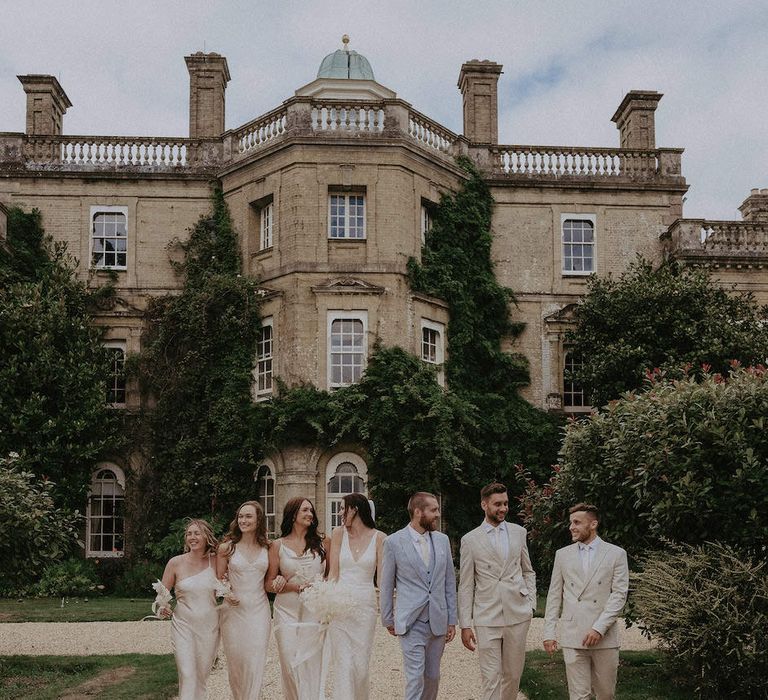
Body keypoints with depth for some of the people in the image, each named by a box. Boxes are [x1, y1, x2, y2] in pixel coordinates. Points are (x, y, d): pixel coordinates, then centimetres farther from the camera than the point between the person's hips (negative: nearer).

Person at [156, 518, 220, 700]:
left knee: (202, 676, 11)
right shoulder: (176, 563, -3)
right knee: (187, 676, -11)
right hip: (183, 625, -2)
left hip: (210, 627, 2)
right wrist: (163, 608, -15)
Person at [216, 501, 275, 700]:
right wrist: (226, 594, -12)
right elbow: (218, 579, 6)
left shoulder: (268, 548, 4)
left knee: (255, 662, -4)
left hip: (259, 609, 1)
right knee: (235, 660, 5)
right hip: (233, 609, -1)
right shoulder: (227, 547, -1)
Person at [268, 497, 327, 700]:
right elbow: (270, 583, 2)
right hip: (288, 612, 0)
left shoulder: (320, 542, 7)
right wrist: (298, 586, -11)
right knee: (290, 663, -2)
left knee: (313, 664, -1)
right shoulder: (278, 545, 4)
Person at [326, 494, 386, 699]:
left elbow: (382, 576, -2)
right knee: (343, 663, -4)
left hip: (365, 605, 0)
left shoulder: (378, 538, 0)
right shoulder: (339, 534, 4)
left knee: (361, 663, 4)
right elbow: (333, 572, 1)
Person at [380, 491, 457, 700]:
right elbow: (386, 585, 2)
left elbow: (449, 581, 10)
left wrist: (452, 619, 7)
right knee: (415, 677, -8)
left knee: (433, 676, 12)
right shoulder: (394, 542, -5)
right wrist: (388, 619, 5)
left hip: (438, 621, 4)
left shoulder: (442, 540, 7)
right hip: (410, 622, -4)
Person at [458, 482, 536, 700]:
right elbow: (465, 586, 1)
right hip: (486, 619, -3)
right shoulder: (470, 540, -1)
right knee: (491, 679, -2)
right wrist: (465, 625, -2)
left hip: (517, 616, 3)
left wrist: (531, 604, 5)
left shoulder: (518, 532, 8)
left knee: (513, 675, 10)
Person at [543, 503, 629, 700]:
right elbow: (554, 596, 10)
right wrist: (549, 633, 4)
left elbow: (619, 594, -4)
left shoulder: (616, 554, 2)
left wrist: (599, 628, -14)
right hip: (572, 637, 1)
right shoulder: (563, 555, 10)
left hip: (604, 637, -1)